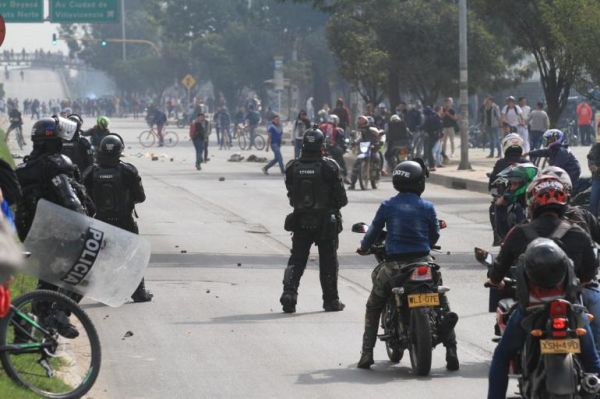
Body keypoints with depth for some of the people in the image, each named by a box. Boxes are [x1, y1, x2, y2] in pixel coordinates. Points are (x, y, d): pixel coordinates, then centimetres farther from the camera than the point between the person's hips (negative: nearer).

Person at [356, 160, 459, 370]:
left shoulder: (387, 206, 0)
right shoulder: (427, 207, 0)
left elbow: (374, 231, 10)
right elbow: (435, 235, 11)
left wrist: (364, 247, 31)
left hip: (393, 265, 0)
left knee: (373, 308, 17)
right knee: (443, 305, 16)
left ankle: (366, 354, 7)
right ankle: (451, 351, 4)